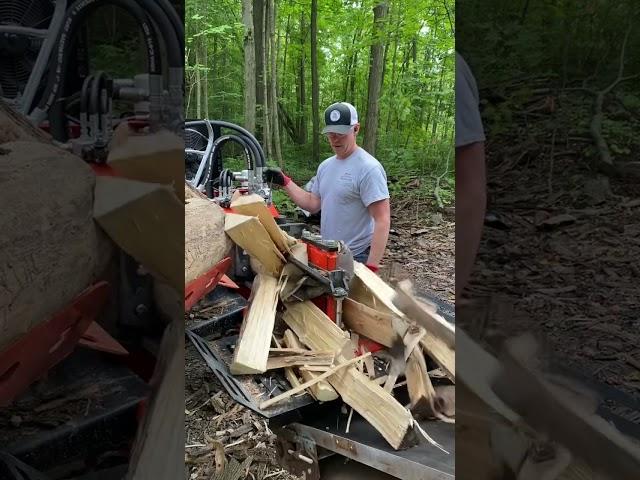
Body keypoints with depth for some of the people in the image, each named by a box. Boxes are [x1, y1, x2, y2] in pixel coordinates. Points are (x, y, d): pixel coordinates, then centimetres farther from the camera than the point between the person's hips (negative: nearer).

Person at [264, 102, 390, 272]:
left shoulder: (368, 168, -17)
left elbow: (382, 221, -20)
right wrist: (284, 182, 9)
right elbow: (313, 204, 16)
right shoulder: (325, 166, 9)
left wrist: (371, 266, -24)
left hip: (356, 259, -8)